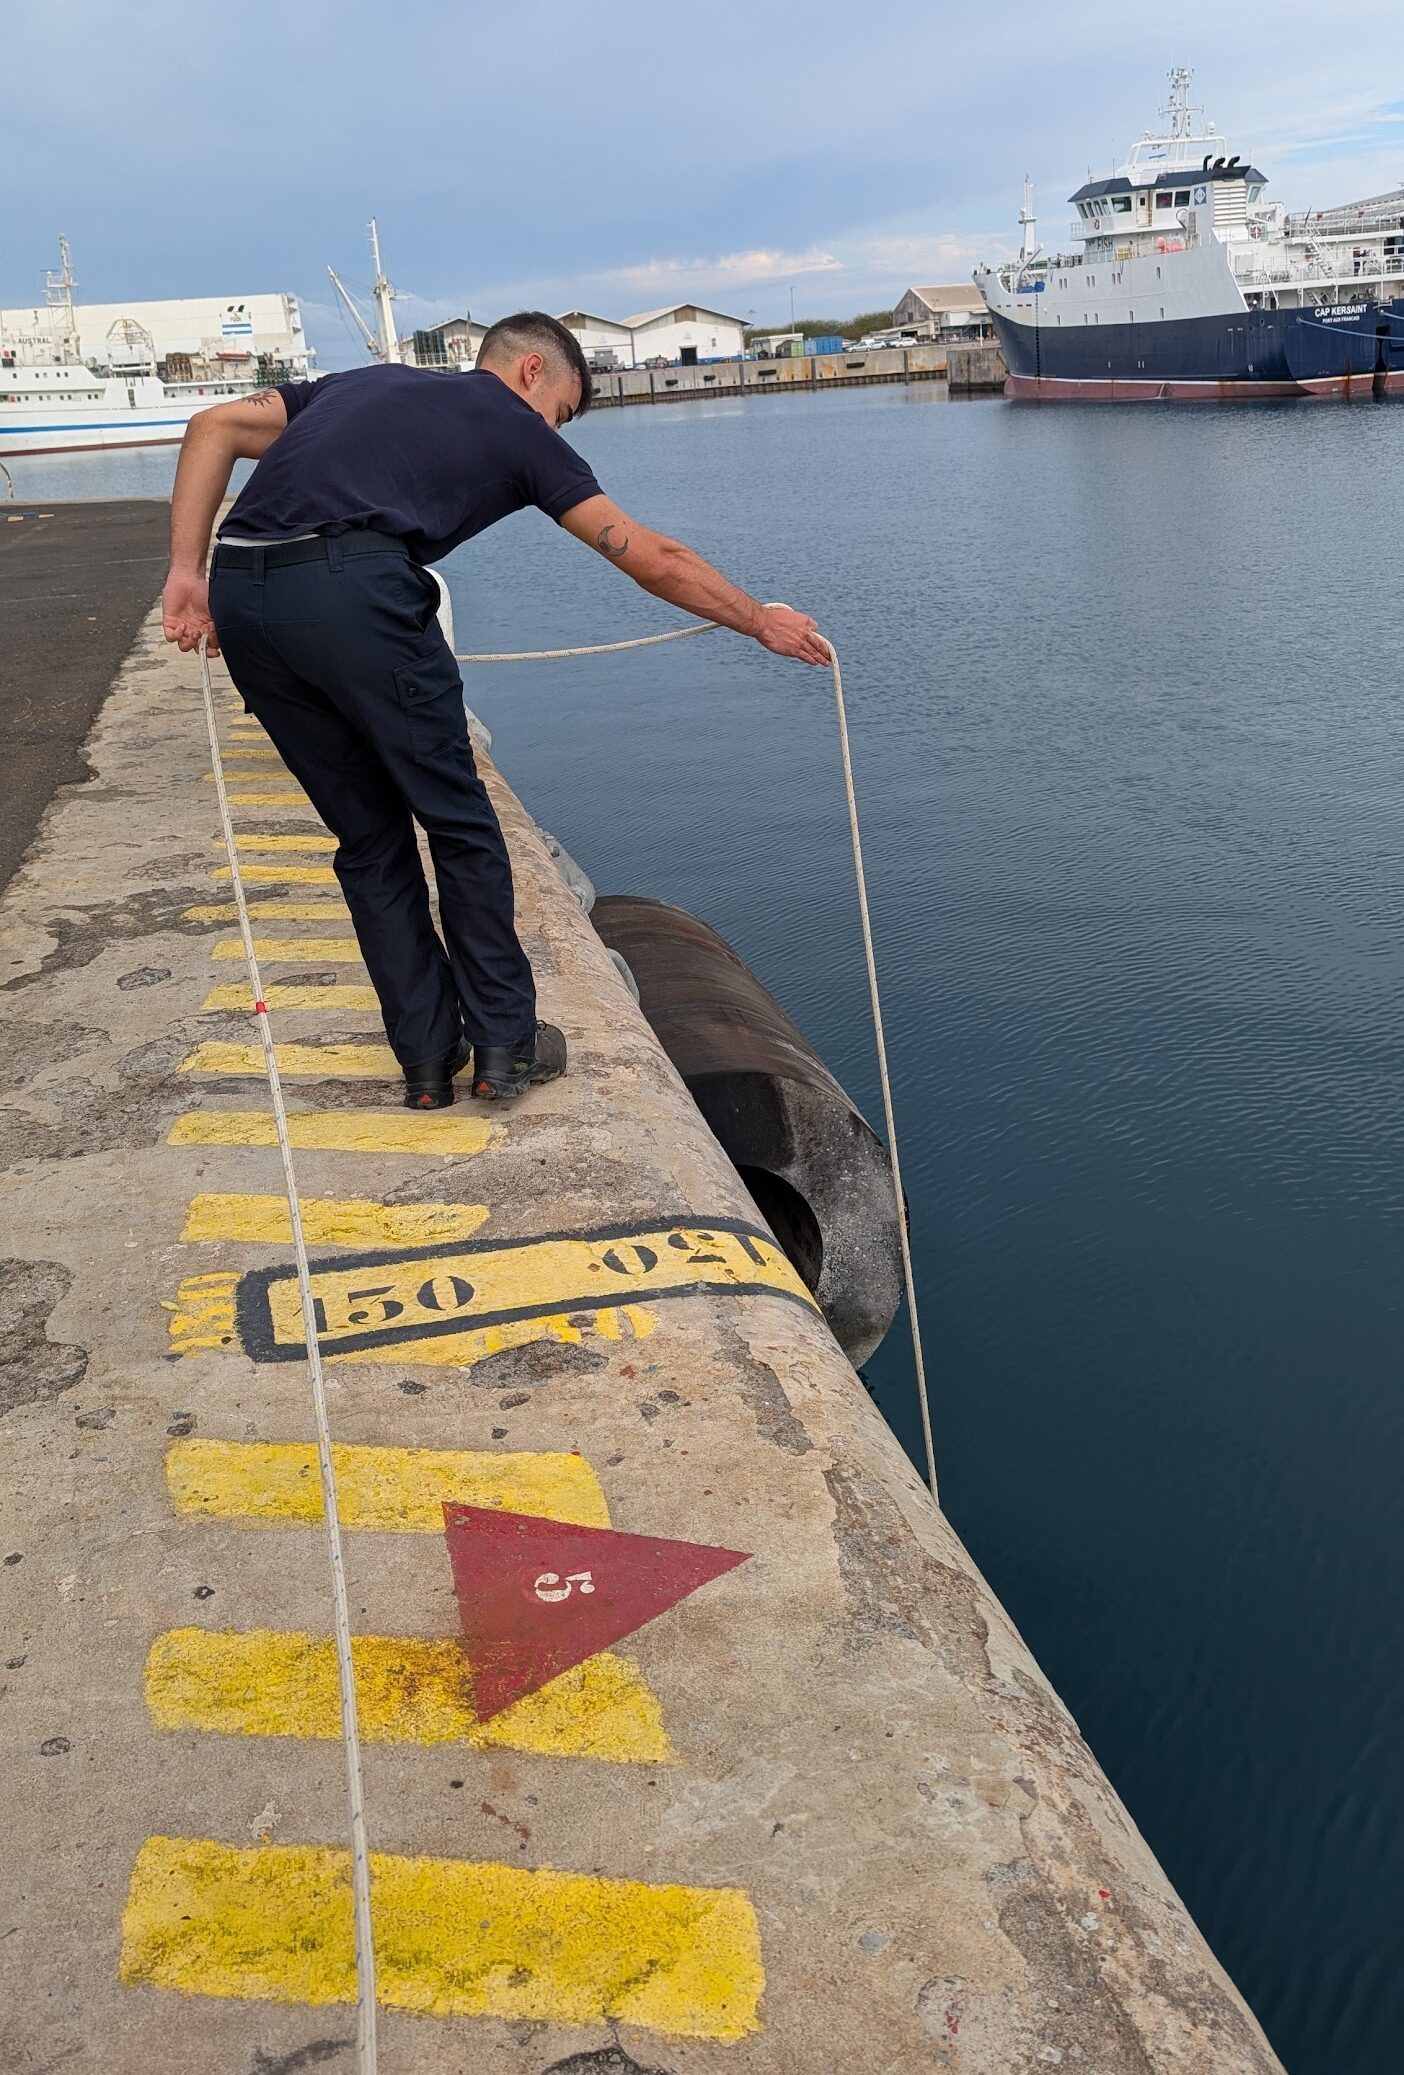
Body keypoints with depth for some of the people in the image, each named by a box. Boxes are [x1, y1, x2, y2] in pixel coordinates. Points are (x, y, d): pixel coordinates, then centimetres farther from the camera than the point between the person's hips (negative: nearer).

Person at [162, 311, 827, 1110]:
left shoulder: (368, 382, 32)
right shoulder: (517, 428, 17)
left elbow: (214, 427, 21)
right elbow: (654, 560, 17)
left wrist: (187, 572, 15)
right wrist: (763, 622, 29)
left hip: (240, 596, 6)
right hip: (354, 590, -6)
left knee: (370, 838, 17)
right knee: (460, 824, 11)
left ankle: (429, 1058, 21)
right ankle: (505, 1043, 19)